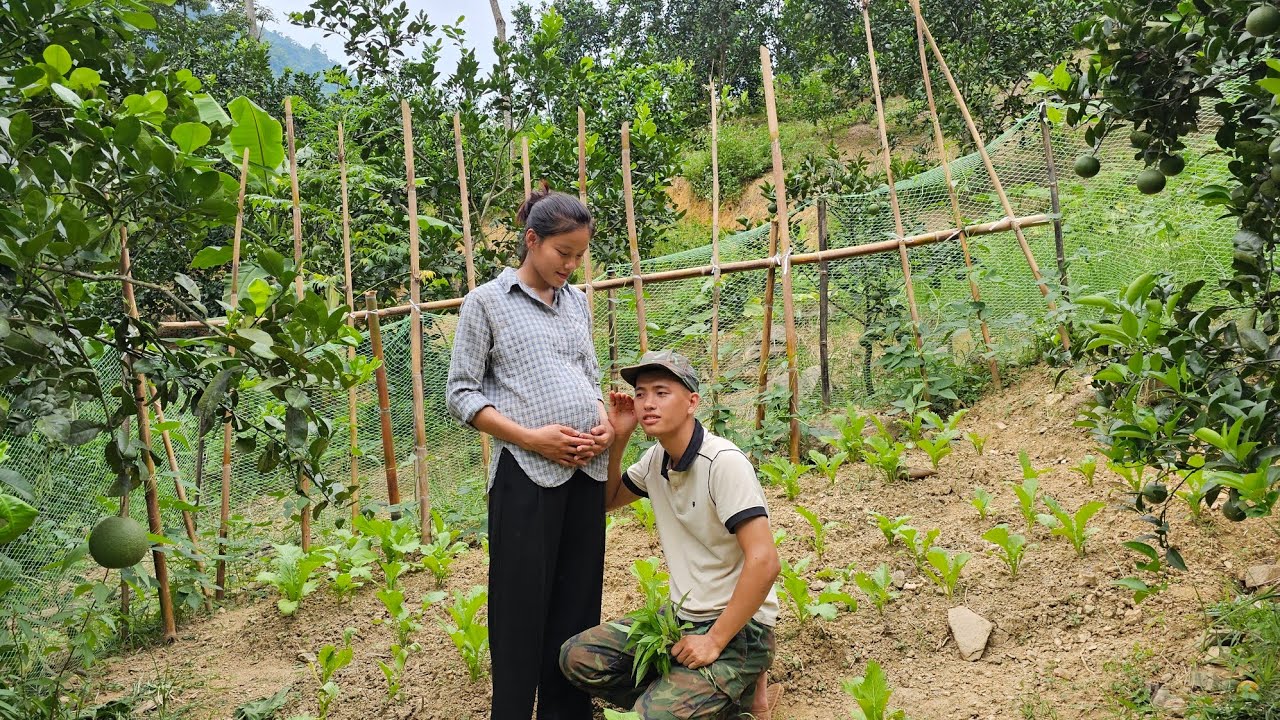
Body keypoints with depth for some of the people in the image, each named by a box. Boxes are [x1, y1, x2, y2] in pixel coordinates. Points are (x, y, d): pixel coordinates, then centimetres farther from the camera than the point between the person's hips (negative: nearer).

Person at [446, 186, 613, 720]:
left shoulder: (576, 301, 15)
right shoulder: (487, 302, 0)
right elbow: (461, 394, -3)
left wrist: (605, 423, 0)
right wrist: (531, 437, -14)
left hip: (588, 471, 5)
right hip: (527, 474, -5)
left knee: (580, 602, 9)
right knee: (522, 609, -2)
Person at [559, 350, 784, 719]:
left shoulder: (723, 462, -21)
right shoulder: (657, 459, 3)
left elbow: (763, 562, -26)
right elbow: (608, 500, 20)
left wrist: (714, 641, -20)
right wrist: (617, 439, 2)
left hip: (737, 627, -8)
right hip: (681, 617, 8)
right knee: (577, 657, -4)